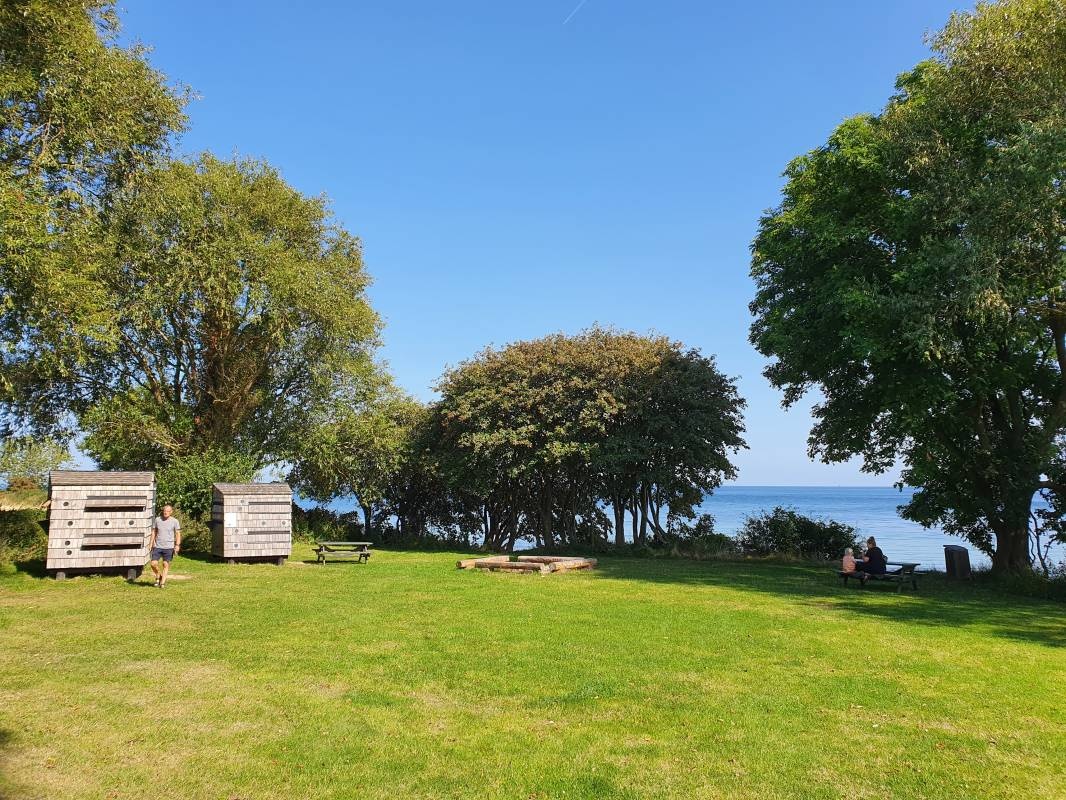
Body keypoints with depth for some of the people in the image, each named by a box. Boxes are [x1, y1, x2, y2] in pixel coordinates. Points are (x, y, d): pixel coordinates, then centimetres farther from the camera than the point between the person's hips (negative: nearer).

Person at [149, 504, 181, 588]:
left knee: (166, 564, 3)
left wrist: (177, 545, -10)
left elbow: (178, 534, 0)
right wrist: (151, 543, 10)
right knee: (153, 564, -4)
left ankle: (163, 582, 11)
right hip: (157, 546, 2)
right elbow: (154, 532, 14)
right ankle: (158, 576, 24)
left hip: (168, 547, -2)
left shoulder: (175, 521, -2)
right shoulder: (157, 519, 5)